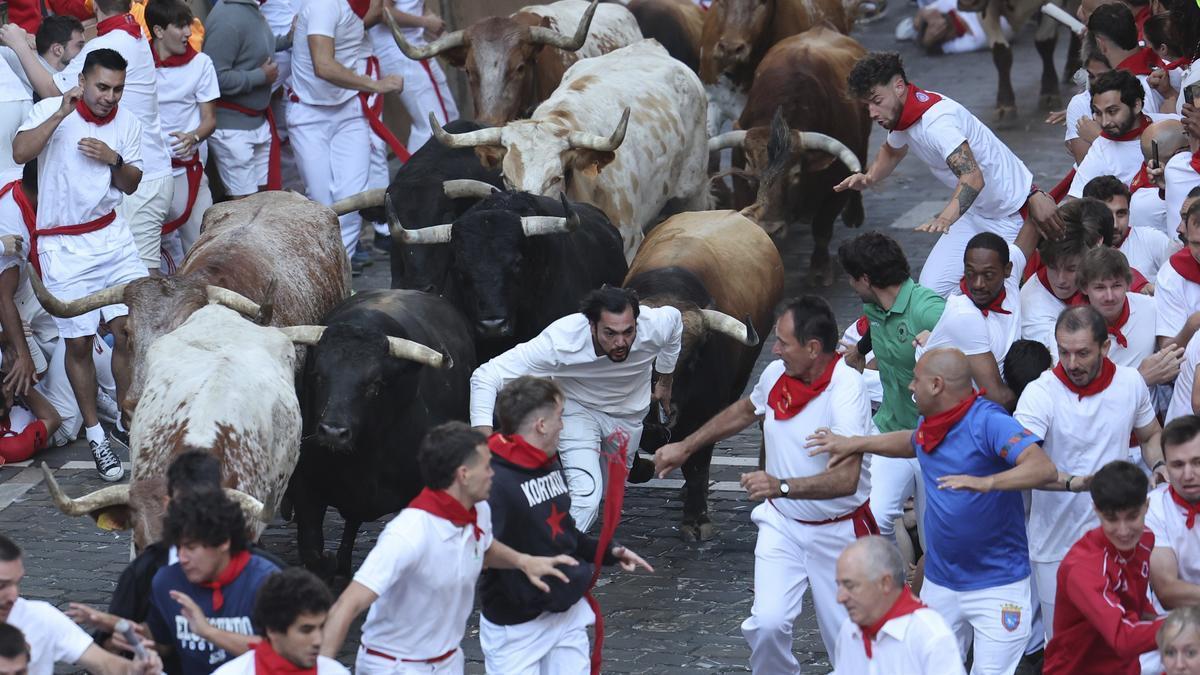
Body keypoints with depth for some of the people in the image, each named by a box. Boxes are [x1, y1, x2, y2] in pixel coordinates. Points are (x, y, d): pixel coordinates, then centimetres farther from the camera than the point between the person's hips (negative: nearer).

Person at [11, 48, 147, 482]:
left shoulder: (126, 124, 3)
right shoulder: (50, 111, -9)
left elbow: (131, 185, 11)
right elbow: (20, 152, -25)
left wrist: (115, 160, -10)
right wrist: (61, 114, -31)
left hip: (112, 235, 3)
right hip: (63, 247, -3)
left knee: (131, 329, -5)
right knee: (79, 343, 1)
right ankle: (95, 436, 12)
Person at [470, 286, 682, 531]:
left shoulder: (653, 327, -32)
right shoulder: (560, 342, -40)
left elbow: (674, 318, -2)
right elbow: (486, 376, -40)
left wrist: (664, 383, 10)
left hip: (628, 413, 3)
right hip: (578, 407, -3)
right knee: (586, 495, -24)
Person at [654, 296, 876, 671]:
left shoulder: (846, 388, -25)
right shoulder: (776, 373, -6)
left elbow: (847, 479, -35)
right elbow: (746, 411, 20)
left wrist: (782, 487, -47)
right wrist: (685, 446, 23)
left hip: (837, 529, -4)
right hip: (782, 523, 4)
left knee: (847, 638, 5)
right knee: (767, 624, -14)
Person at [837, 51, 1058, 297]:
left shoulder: (936, 120, -31)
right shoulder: (901, 114, -1)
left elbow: (972, 177, -45)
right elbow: (892, 151, 23)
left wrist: (945, 218, -61)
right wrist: (869, 178, 2)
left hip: (1014, 213, -8)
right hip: (975, 211, 8)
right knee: (932, 288, -5)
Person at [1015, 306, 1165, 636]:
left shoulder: (1130, 383, 0)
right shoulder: (1040, 394, -13)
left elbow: (1151, 435, 19)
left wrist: (1159, 466, -3)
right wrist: (1072, 482, -43)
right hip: (1057, 546, -3)